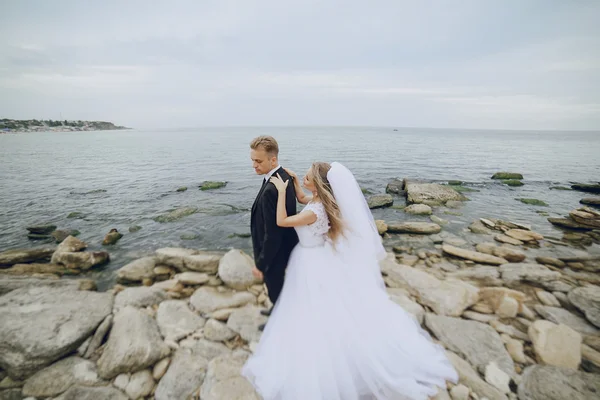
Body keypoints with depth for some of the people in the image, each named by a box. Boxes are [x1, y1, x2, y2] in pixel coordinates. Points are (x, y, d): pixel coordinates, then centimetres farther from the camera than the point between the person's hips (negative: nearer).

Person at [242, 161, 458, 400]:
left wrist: (282, 191, -22)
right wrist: (293, 182, 2)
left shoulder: (314, 212, -33)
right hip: (318, 258, 9)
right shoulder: (318, 199, -7)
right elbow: (301, 199, 15)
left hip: (313, 264, -9)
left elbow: (281, 221, -26)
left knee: (318, 314, 12)